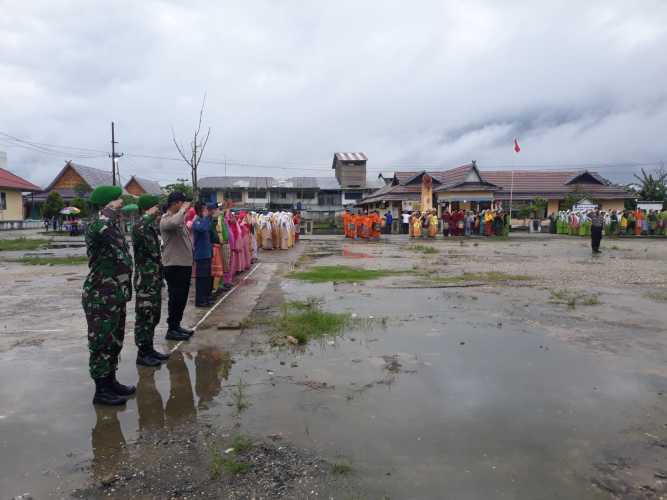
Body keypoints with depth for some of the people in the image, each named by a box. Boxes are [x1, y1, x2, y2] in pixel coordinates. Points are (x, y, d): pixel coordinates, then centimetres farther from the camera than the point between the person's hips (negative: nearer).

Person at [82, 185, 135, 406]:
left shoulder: (114, 226, 12)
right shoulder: (96, 227, -16)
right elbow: (101, 227, -43)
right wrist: (111, 209, -25)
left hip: (116, 295, 9)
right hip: (100, 297, -9)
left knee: (115, 341, 18)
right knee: (102, 342, 1)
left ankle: (111, 382, 31)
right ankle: (101, 391, 12)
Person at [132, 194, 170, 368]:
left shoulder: (151, 227, 14)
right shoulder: (139, 227, -14)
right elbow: (139, 230, -43)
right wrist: (149, 215, -27)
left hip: (154, 279, 9)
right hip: (145, 280, -9)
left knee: (153, 316, 15)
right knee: (144, 317, -1)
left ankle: (149, 349, 26)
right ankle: (142, 354, 8)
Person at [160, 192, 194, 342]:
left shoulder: (180, 218, 15)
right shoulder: (166, 219, -13)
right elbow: (176, 222, -38)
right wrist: (183, 209, -22)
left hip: (185, 263, 9)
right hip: (174, 265, -9)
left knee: (182, 297, 15)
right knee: (176, 298, -2)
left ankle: (177, 325, 26)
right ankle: (171, 329, 8)